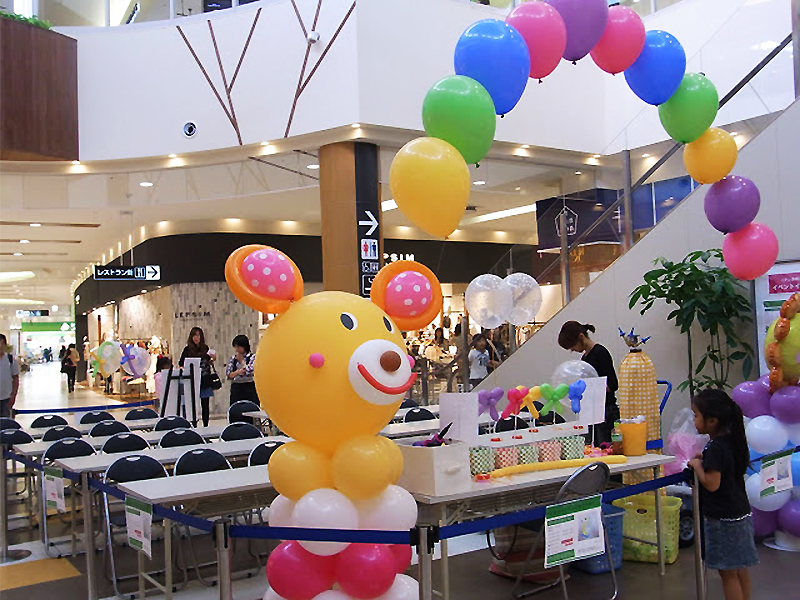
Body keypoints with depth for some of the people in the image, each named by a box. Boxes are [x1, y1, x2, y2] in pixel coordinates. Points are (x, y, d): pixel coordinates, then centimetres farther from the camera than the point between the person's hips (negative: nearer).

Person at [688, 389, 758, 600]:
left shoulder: (715, 448, -23)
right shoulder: (731, 440, 4)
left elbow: (711, 484, -25)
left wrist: (697, 464, -11)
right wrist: (706, 459, 8)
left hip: (723, 519, -9)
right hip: (740, 512, 9)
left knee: (728, 572, 1)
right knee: (739, 569, 18)